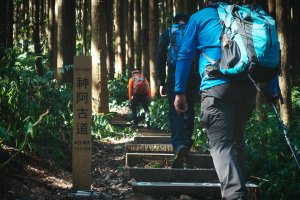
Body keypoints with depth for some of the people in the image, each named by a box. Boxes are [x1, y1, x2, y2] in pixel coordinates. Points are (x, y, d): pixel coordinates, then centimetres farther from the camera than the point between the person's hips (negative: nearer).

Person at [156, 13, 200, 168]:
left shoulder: (168, 33, 15)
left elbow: (160, 58, 9)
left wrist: (161, 82, 10)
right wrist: (203, 80, 12)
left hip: (174, 75, -2)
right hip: (194, 75, 2)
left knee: (175, 111, -5)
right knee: (189, 110, 15)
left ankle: (178, 145, -25)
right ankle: (187, 144, 13)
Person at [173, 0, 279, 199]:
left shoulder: (199, 17, 15)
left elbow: (185, 55, 8)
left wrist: (180, 91, 9)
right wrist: (272, 91, 18)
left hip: (217, 85, -4)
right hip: (248, 86, 4)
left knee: (221, 144, -11)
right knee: (236, 138, 20)